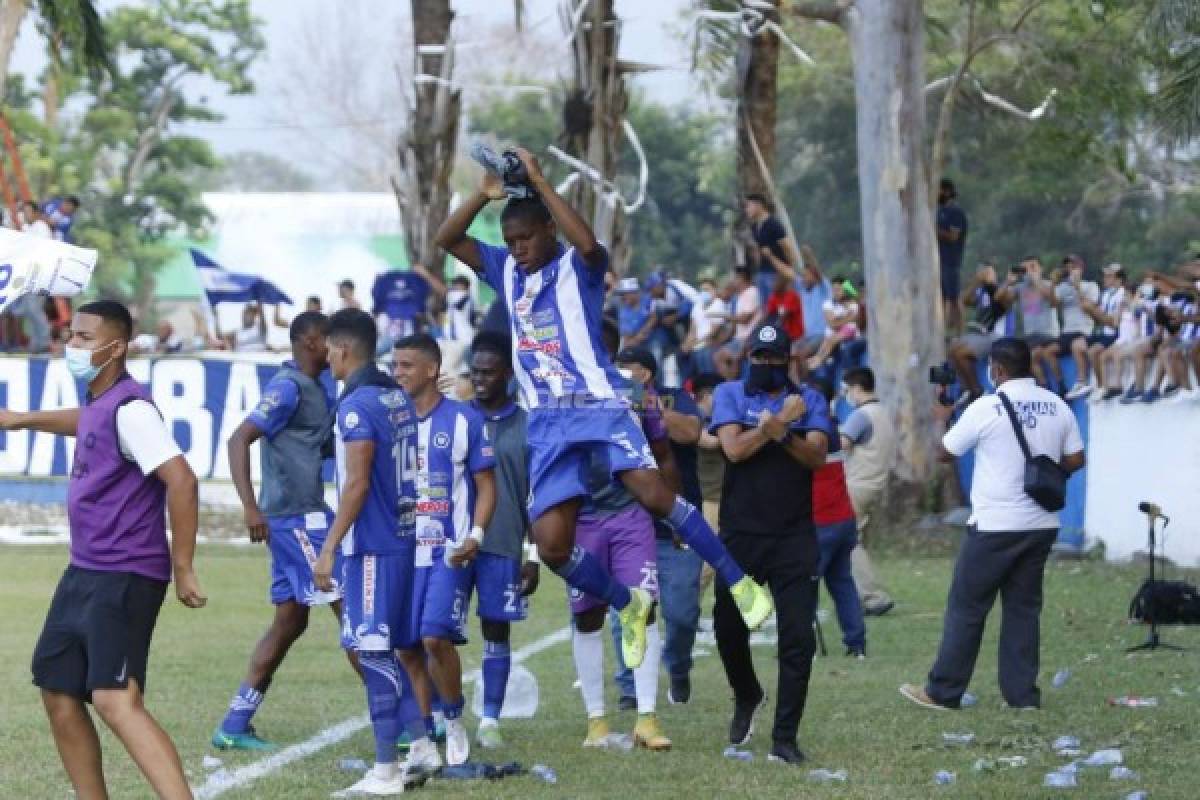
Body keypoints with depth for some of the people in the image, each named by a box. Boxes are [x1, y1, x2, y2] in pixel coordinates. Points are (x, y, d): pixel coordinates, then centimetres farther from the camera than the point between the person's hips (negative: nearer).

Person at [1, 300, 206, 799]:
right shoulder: (99, 403, 13)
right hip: (84, 574, 10)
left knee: (115, 702, -22)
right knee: (59, 694, 13)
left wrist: (182, 568, -23)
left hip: (124, 580, -10)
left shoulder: (129, 409, -16)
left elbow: (181, 480, -24)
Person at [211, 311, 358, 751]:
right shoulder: (288, 388, -13)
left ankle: (234, 725, 12)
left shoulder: (315, 391, 17)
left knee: (290, 621, 11)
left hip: (304, 516, 10)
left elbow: (326, 448, 30)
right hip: (298, 517, -10)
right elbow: (239, 440, -21)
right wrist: (250, 507, -29)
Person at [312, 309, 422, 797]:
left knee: (374, 652, -5)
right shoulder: (401, 400, 11)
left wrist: (328, 550, -16)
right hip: (405, 537, 9)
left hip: (372, 545, -9)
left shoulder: (357, 406, -15)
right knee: (396, 647, 16)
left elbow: (357, 485, -19)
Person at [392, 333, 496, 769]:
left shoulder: (464, 420, -3)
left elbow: (486, 487, 1)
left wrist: (475, 536, -13)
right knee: (407, 648, 3)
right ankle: (423, 739, 14)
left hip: (448, 552, -4)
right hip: (402, 550, 4)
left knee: (435, 637, -19)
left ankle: (454, 719, 4)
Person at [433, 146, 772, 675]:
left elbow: (589, 244, -26)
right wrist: (485, 194, -6)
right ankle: (628, 606, 21)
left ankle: (739, 583, -14)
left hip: (598, 404, -5)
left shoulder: (577, 268, -2)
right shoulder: (506, 270, 15)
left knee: (653, 494, -27)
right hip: (547, 419, 5)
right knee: (552, 546, -5)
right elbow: (445, 240, 8)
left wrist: (539, 182, -21)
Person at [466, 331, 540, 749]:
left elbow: (537, 496, 5)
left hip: (502, 546, -1)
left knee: (496, 630, 3)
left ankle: (490, 720, 9)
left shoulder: (527, 427, 3)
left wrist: (533, 556, 1)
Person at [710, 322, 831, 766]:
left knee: (798, 637, -5)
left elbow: (816, 455, -9)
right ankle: (746, 697, 35)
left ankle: (784, 738, 2)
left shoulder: (809, 400, 6)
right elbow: (734, 448, -11)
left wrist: (778, 431, -24)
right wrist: (780, 422, -14)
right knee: (728, 626, 4)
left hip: (794, 538, 0)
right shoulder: (730, 394, 5)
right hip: (740, 534, 0)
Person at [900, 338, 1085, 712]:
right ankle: (1023, 695, 9)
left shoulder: (986, 408, -11)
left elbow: (945, 452, -1)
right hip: (1041, 524, 5)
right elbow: (1074, 461, 7)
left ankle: (943, 692, 9)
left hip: (995, 526, -5)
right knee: (1023, 608, 11)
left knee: (966, 608, 4)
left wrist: (940, 419, 17)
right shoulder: (1057, 407, 2)